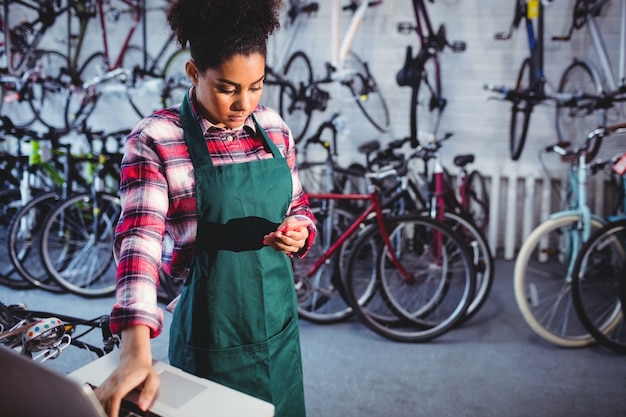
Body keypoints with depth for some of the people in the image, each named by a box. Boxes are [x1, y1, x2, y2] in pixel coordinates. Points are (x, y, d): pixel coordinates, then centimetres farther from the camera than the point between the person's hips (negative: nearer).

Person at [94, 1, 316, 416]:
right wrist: (136, 352, -36)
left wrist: (298, 231, -11)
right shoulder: (155, 140, -14)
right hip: (212, 337, -5)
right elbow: (140, 240, -25)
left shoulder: (274, 128, 1)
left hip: (280, 325, 5)